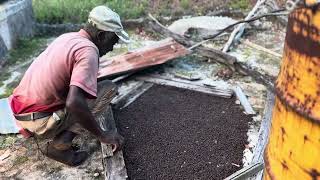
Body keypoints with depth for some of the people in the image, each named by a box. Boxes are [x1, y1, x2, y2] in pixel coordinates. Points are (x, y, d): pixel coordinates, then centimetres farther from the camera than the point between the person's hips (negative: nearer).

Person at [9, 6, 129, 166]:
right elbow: (74, 103, -32)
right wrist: (102, 135, -21)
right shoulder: (88, 50, -20)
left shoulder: (67, 37, 7)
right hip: (40, 122, -8)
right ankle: (60, 145, -8)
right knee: (109, 88, -6)